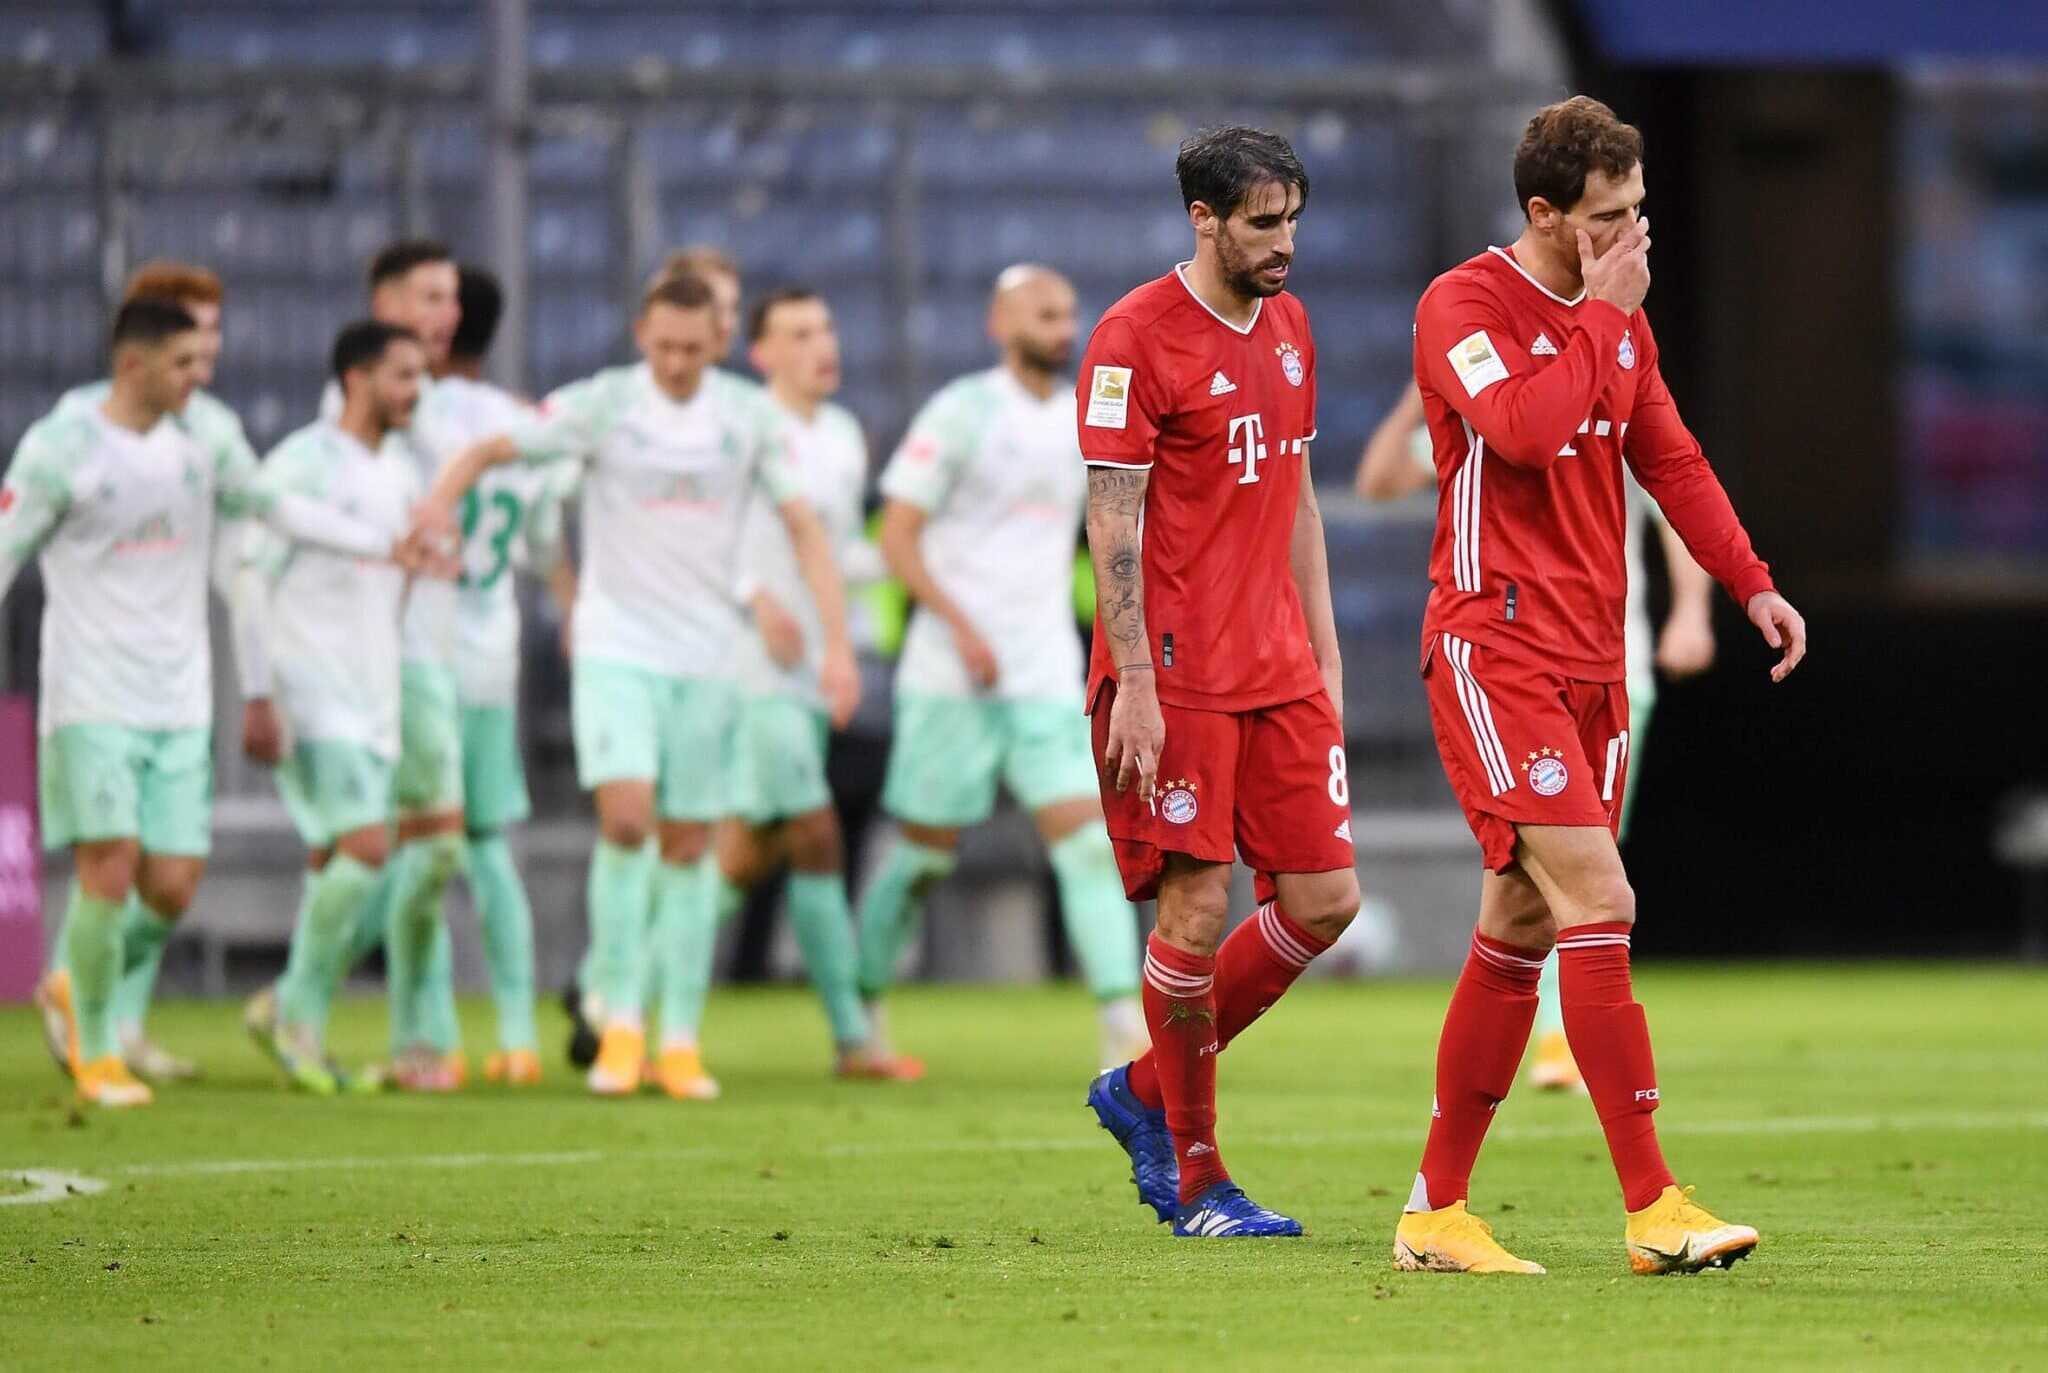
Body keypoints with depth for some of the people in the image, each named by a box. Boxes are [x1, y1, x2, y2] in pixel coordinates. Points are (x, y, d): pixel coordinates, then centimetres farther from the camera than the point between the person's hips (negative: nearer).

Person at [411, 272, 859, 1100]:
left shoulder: (749, 416, 2)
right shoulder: (602, 405, -5)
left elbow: (803, 526, 3)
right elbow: (494, 449, 1)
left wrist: (836, 643, -5)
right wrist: (442, 495, -21)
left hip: (705, 658, 3)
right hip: (615, 649, -2)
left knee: (688, 846, 5)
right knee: (626, 816, -19)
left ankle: (679, 1042, 12)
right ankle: (616, 1015, -6)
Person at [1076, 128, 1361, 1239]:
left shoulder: (1287, 326, 14)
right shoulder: (1135, 337, -9)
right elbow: (1112, 521, -12)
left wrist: (1324, 651, 17)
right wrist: (1134, 684, -17)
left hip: (1277, 673, 8)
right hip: (1177, 676, -8)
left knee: (1325, 902, 3)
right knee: (1195, 912, -6)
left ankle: (1144, 1093, 19)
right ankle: (1195, 1179, 6)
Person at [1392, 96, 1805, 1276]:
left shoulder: (1622, 317, 14)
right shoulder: (1465, 306, -11)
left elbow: (1670, 458, 18)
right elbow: (1526, 432, -26)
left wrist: (1751, 582, 8)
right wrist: (1599, 314, -16)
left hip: (1589, 662, 8)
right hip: (1494, 647, -8)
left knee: (1520, 932, 9)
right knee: (1599, 903, -16)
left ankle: (1437, 1212, 15)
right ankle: (1654, 1208, -17)